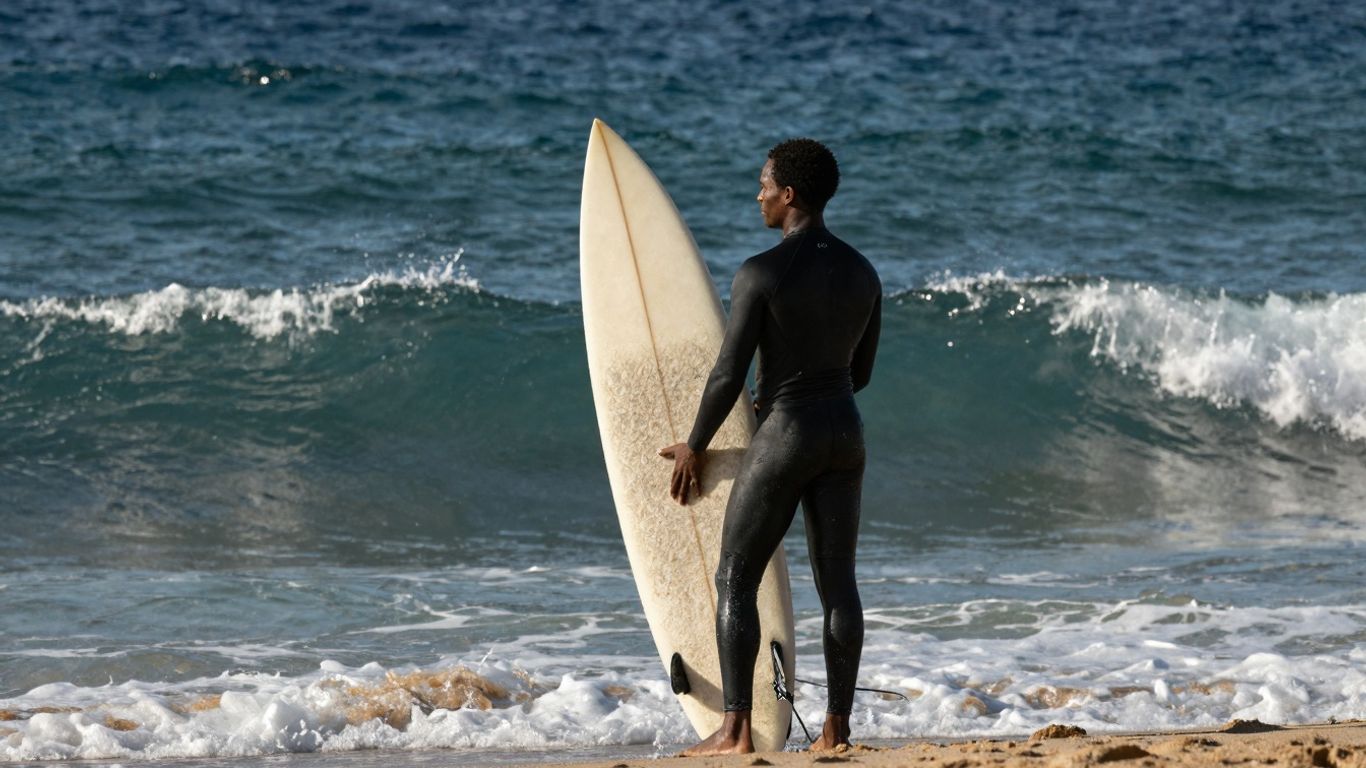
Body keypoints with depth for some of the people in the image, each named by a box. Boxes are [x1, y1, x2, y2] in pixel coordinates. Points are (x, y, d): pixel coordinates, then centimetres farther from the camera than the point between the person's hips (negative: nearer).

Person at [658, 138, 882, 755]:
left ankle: (735, 729, -5)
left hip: (784, 437, -6)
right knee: (837, 583, 7)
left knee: (735, 580, 2)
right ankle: (836, 730, 5)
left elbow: (728, 375, -13)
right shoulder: (863, 274, 5)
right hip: (845, 433, 6)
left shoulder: (761, 274, -15)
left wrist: (694, 447, 1)